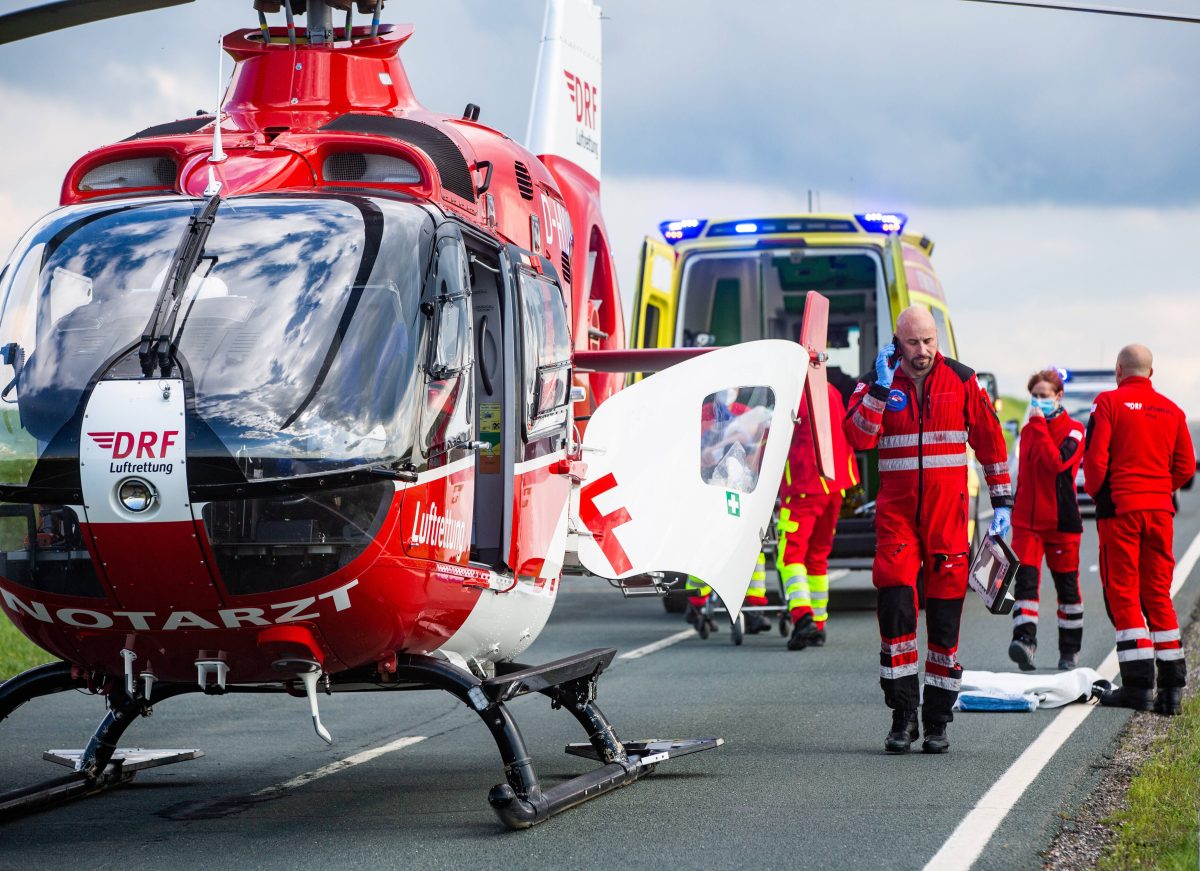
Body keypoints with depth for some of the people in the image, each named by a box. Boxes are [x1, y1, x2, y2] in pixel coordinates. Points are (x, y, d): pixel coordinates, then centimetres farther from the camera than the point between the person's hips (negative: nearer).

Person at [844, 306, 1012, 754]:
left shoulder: (962, 381, 4)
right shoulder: (876, 385, 2)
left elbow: (990, 440, 11)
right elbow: (858, 437, -13)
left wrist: (1002, 501, 9)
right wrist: (880, 389, -20)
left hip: (948, 511, 0)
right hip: (896, 511, 0)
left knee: (945, 612, 1)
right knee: (895, 601, -12)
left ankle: (936, 721, 9)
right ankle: (902, 713, -3)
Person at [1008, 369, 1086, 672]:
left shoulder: (1073, 430, -3)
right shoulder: (1028, 430, 14)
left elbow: (1057, 462, -21)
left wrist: (1040, 426, -17)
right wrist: (1014, 510, 20)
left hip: (1061, 520, -4)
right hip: (1027, 520, 4)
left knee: (1067, 586, 7)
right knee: (1025, 579, -15)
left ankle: (1070, 651, 17)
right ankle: (1025, 639, -26)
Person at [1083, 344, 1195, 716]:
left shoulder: (1109, 402, -5)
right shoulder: (1171, 410, 9)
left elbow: (1095, 458, -11)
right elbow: (1186, 466, 9)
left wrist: (1096, 490, 7)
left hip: (1120, 507, -4)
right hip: (1160, 508, 4)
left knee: (1123, 594, 0)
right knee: (1158, 594, 11)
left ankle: (1138, 684, -6)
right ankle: (1171, 685, 8)